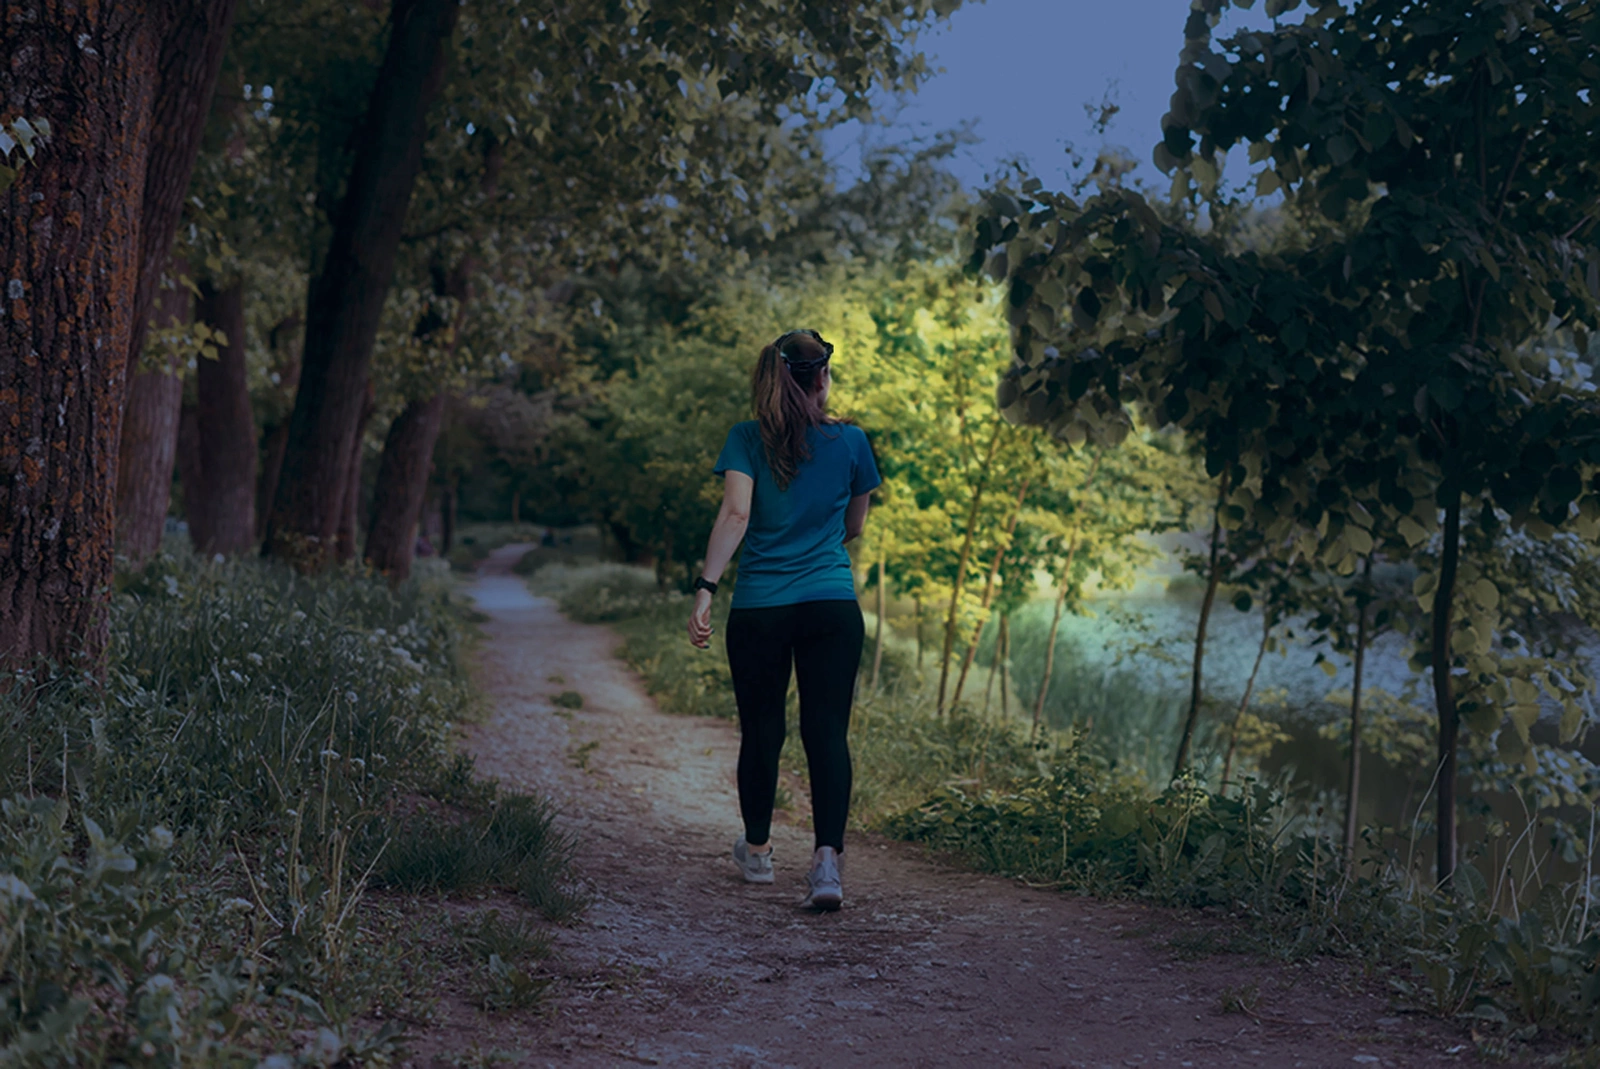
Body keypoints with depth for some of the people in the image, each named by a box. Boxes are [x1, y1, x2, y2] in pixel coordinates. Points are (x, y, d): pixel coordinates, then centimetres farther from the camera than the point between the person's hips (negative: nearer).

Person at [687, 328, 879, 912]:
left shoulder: (747, 440, 0)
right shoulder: (851, 441, 5)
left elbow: (735, 515, -13)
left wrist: (705, 589, -17)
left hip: (759, 607, 0)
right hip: (834, 606, 0)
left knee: (761, 731, 14)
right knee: (828, 732, -1)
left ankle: (757, 851, 31)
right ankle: (827, 861, -14)